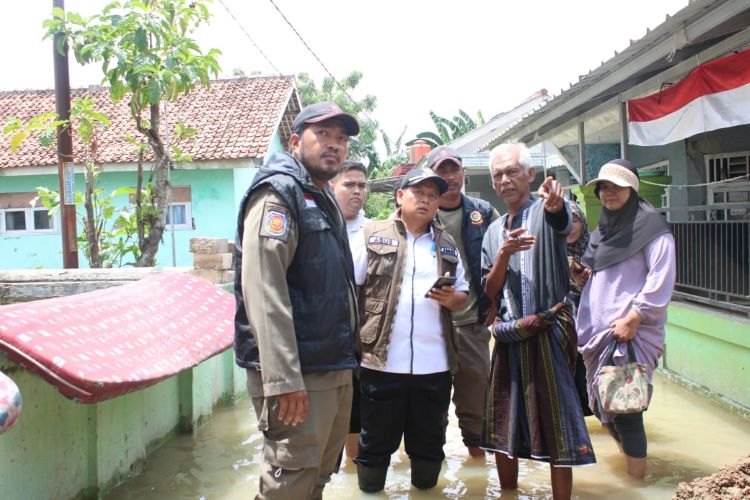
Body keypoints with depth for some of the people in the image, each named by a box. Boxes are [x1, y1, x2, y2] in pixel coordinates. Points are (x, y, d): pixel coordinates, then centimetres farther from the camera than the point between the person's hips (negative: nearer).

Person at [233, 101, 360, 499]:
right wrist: (283, 379, -26)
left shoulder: (324, 200, 18)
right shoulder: (277, 194, -11)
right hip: (298, 375, -9)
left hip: (335, 369, 9)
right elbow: (263, 291, -22)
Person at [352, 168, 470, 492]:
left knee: (429, 441, 15)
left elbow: (463, 297, 14)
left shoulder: (448, 244, 12)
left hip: (434, 364, 3)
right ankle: (369, 490, 28)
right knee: (376, 441, 10)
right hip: (382, 360, -3)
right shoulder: (372, 235, 1)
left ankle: (425, 489, 33)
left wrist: (450, 299, -9)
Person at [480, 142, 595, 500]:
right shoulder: (494, 231, 13)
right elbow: (490, 292, 8)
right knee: (502, 425, 13)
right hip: (509, 337, 6)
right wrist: (504, 254, -11)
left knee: (556, 427, -3)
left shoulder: (544, 213, -3)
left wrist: (555, 204, -53)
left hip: (548, 333, -6)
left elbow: (563, 222, -29)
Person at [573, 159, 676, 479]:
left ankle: (638, 480, 4)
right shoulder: (603, 230, 19)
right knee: (602, 404, 12)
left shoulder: (650, 226, -5)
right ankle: (631, 455, 32)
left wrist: (632, 320, -19)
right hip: (598, 331, 8)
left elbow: (661, 279, -15)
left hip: (631, 332, -8)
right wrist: (583, 278, 6)